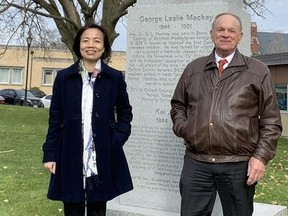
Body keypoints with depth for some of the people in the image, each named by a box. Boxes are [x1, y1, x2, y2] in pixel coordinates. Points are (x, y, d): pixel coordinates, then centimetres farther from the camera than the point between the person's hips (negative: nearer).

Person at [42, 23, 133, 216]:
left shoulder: (115, 78, 1)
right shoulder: (64, 77, 2)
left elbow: (125, 113, 11)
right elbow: (55, 118, 4)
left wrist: (117, 141, -3)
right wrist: (50, 153, 1)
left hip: (103, 158, 0)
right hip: (70, 157, 0)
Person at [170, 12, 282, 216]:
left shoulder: (258, 71, 3)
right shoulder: (193, 69, 11)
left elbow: (271, 120, 2)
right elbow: (178, 104, 22)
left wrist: (261, 156, -6)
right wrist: (182, 128, 3)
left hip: (239, 165, -1)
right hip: (196, 162, 2)